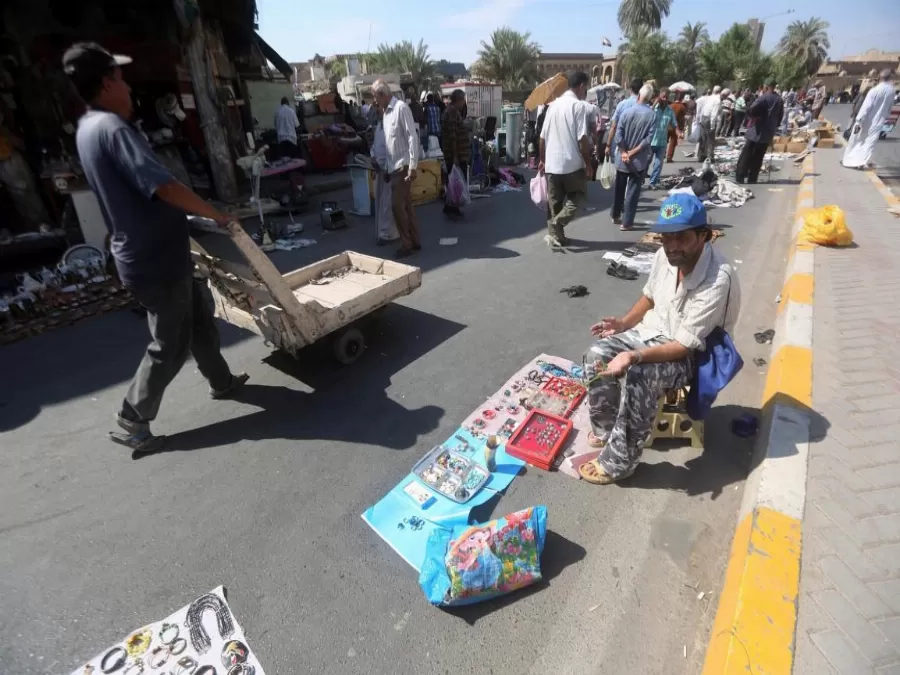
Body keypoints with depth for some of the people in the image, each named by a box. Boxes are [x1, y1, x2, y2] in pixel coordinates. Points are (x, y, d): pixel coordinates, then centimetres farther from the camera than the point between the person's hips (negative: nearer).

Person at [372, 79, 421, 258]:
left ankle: (407, 244, 2)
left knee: (397, 205, -8)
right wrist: (386, 167, 16)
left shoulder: (401, 107, -11)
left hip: (403, 166, -8)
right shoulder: (385, 111, 15)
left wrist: (412, 166, -20)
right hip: (393, 167, 8)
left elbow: (412, 137, -16)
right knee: (406, 205, 11)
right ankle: (415, 241, 18)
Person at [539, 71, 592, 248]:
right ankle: (557, 223, -9)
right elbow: (582, 138, -14)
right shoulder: (578, 106, -9)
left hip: (552, 163, 6)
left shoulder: (554, 104, 9)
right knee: (576, 196, 11)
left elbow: (543, 136, 11)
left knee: (554, 201, 12)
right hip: (572, 163, -5)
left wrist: (542, 159, 21)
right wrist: (588, 163, -6)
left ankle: (555, 234, 16)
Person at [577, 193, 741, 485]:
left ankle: (617, 462, -15)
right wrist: (624, 322, -4)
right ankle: (605, 429, 8)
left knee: (638, 377, -33)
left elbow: (686, 344, -28)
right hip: (654, 331, 7)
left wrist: (636, 356, -38)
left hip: (691, 354, -7)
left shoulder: (718, 278, -30)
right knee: (599, 354, -13)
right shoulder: (665, 255, -9)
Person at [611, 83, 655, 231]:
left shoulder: (627, 111, -2)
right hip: (639, 160, -2)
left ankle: (616, 216, 29)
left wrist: (624, 152, -9)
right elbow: (649, 138, -14)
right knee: (633, 191, 2)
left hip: (622, 158, 2)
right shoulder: (652, 115, -7)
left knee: (619, 188, 17)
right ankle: (627, 222, 2)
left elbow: (618, 134, -9)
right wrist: (633, 152, -11)